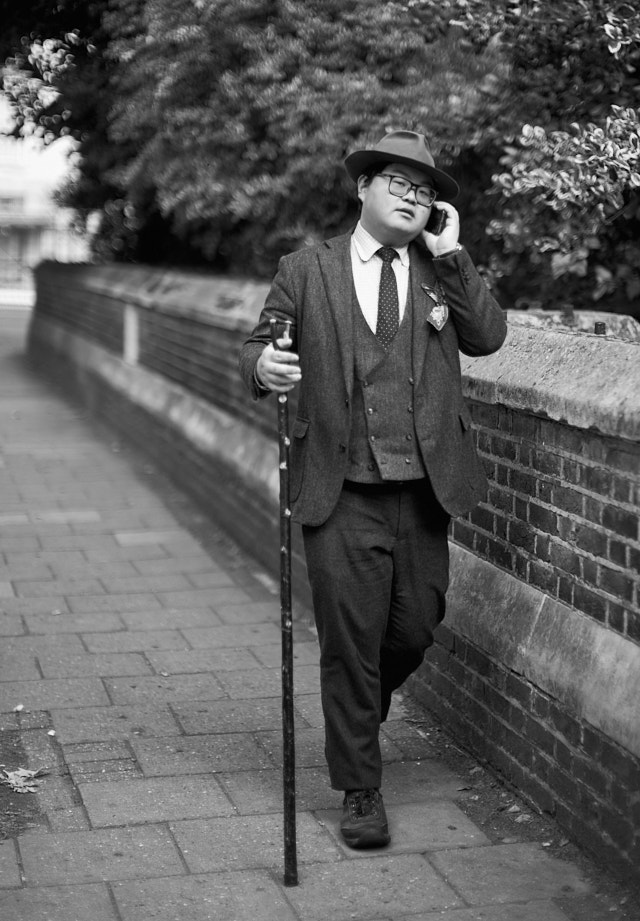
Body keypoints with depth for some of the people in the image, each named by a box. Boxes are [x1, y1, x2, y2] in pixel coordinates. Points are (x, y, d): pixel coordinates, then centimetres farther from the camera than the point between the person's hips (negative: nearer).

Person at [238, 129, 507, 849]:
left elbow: (489, 337, -3)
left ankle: (360, 707, 43)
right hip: (343, 496, -3)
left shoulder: (443, 270, 10)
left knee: (414, 632, 10)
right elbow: (256, 346, 5)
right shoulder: (307, 271, 4)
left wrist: (450, 254, -7)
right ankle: (360, 790, 16)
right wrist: (263, 367, -18)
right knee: (349, 643, 0)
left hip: (425, 494, 3)